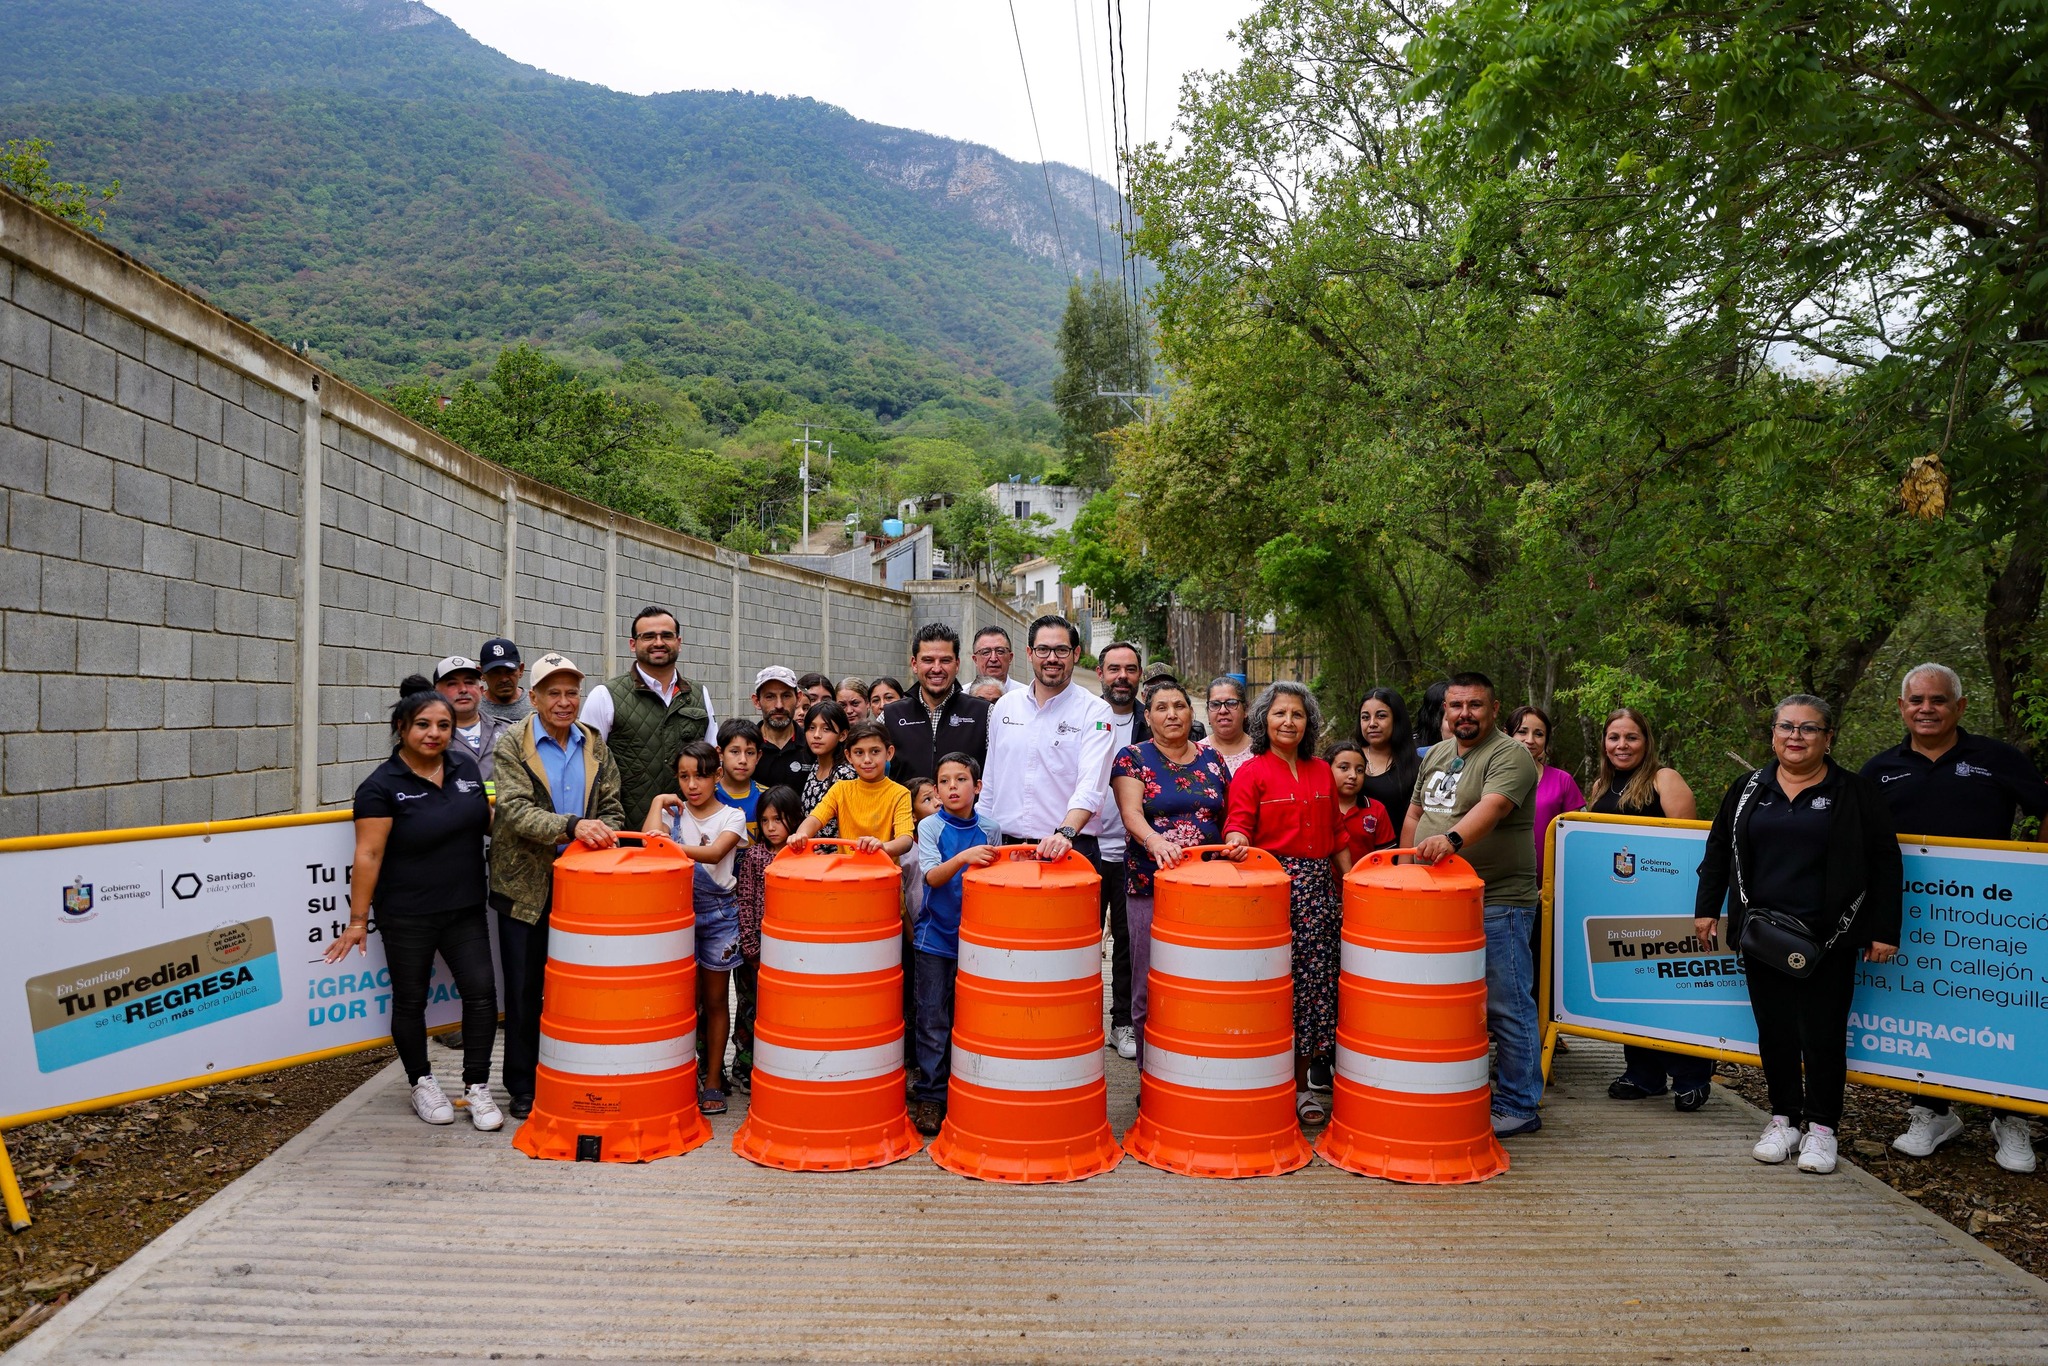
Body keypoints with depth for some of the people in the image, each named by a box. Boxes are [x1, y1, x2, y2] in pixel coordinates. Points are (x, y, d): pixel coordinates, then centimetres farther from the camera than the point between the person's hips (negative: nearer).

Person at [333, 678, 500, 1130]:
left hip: (465, 910, 4)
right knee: (410, 1000, 10)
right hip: (407, 917, -4)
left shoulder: (465, 766, 4)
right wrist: (358, 920, -14)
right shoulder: (382, 786, -12)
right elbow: (368, 856, -14)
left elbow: (486, 818, 18)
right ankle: (422, 1083, 28)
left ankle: (477, 1087, 11)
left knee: (481, 992, -1)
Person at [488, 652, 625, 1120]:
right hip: (527, 885, -3)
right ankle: (523, 1086, 20)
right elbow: (515, 810, -18)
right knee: (524, 988, 7)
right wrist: (572, 826, -32)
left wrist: (604, 836, -12)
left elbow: (612, 806, 10)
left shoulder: (595, 743, 7)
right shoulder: (512, 744, -6)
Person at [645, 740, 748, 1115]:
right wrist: (658, 802, -7)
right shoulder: (673, 812, 4)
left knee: (716, 1001, 7)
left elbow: (715, 853, -22)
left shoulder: (731, 817, -3)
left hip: (718, 913, -1)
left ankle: (713, 1081, 15)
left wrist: (671, 844, -36)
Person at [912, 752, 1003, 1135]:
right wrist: (964, 857, -33)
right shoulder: (930, 826, -4)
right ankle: (930, 1096, 13)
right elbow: (932, 877, -19)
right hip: (934, 936, -2)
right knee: (933, 1019, 3)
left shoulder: (989, 830, 2)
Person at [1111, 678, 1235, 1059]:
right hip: (1151, 884, -3)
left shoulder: (1212, 759, 12)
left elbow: (1229, 819, 19)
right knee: (1150, 987, 0)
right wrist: (1155, 840, -32)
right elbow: (1131, 813, -14)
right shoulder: (1132, 757, 1)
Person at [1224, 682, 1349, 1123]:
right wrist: (1237, 839, -31)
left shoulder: (1322, 772, 15)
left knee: (1315, 982, 5)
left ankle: (1302, 1084, 16)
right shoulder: (1251, 772, 1)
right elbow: (1238, 821, -9)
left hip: (1319, 886, 5)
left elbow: (1336, 834, 19)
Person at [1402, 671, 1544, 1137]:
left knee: (1505, 1007, -1)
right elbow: (1414, 813, 20)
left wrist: (1452, 839, -43)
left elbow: (1492, 807, -27)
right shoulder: (1435, 755, 15)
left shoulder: (1510, 757, -9)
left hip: (1497, 904, -7)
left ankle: (1519, 1106, 11)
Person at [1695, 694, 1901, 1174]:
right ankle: (1783, 1120, 20)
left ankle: (1821, 1127, 16)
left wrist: (1884, 930, -3)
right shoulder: (1748, 789, 10)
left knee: (1823, 1032, 1)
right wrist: (1707, 908, 11)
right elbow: (1718, 851, 16)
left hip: (1829, 938, -3)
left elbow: (1885, 863, 1)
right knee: (1774, 1030, 7)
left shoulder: (1855, 792, 2)